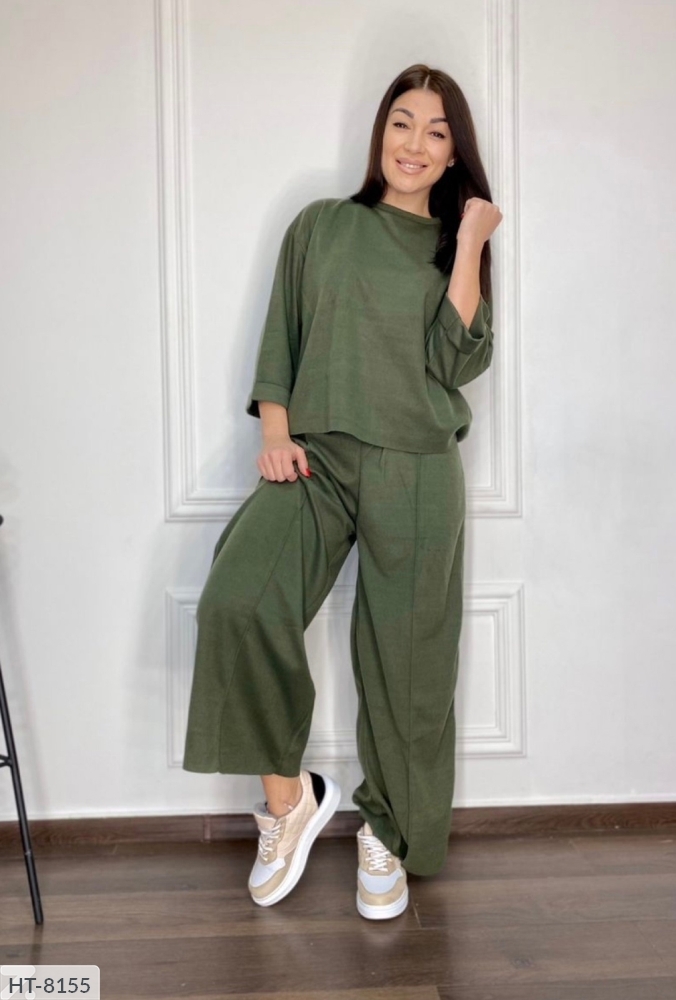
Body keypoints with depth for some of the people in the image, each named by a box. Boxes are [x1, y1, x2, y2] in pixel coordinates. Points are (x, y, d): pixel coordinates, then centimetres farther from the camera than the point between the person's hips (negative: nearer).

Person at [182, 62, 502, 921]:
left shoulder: (456, 249, 11)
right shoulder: (321, 227, 12)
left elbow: (457, 360, -4)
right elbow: (279, 341, 10)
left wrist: (470, 245, -6)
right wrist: (275, 432, -4)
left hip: (416, 473, 0)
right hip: (316, 455, 0)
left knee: (405, 660, 3)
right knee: (238, 602, -24)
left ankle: (385, 834, 25)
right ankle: (288, 796, -4)